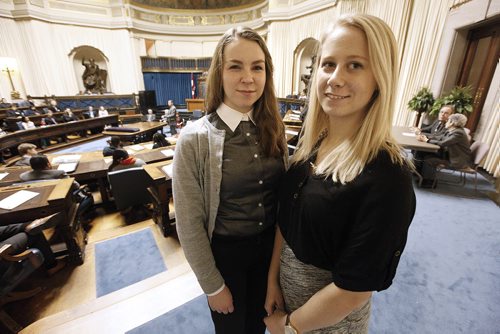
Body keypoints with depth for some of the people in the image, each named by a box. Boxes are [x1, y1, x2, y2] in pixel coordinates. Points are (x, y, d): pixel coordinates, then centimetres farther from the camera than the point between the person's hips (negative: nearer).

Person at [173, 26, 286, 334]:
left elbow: (283, 193, 3)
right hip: (224, 251, -3)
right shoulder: (195, 138, -21)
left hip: (270, 244, 4)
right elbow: (190, 223, -15)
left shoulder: (273, 129, -7)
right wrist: (213, 285, -8)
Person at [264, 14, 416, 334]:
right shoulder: (310, 143, -10)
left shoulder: (388, 177, -29)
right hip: (284, 280, 6)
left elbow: (353, 289, -24)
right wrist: (273, 277, -2)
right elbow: (284, 218, -4)